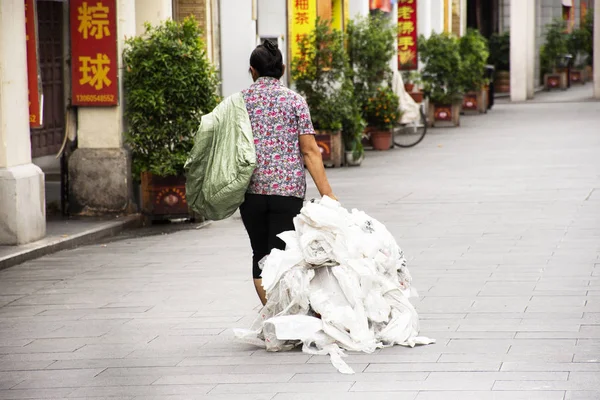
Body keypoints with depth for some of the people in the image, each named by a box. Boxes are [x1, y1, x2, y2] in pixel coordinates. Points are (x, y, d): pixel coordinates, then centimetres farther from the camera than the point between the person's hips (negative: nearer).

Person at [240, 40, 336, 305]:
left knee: (260, 254, 13)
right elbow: (310, 151, -5)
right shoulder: (294, 100, 0)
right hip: (288, 189, -2)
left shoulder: (239, 100, 5)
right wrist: (327, 194, -6)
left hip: (251, 189, 2)